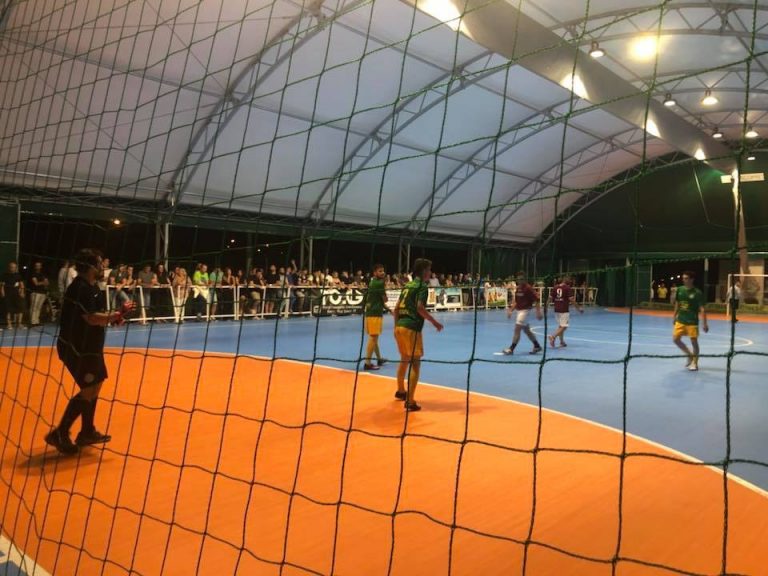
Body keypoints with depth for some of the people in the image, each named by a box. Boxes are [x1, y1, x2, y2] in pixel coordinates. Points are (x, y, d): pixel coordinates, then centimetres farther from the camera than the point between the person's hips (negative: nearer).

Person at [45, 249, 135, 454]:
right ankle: (59, 434, 0)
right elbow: (92, 318, -28)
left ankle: (87, 432, 25)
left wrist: (112, 318, 1)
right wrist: (118, 314, -21)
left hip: (88, 345, 10)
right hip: (76, 347, -10)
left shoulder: (91, 287, 11)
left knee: (95, 386, 15)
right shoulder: (80, 288, -20)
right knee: (89, 390, -9)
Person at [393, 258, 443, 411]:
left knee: (404, 360, 25)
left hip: (399, 326, 8)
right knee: (415, 364, -3)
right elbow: (420, 308, -18)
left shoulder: (408, 285, 16)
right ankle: (410, 401, -6)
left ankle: (400, 391, 42)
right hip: (411, 328, -8)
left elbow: (396, 308, 17)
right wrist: (434, 322, -10)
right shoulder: (422, 286, -7)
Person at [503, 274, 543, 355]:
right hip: (519, 310, 9)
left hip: (525, 310, -9)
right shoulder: (517, 288, 10)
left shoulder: (529, 288, -13)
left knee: (517, 329, -12)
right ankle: (537, 346, 29)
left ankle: (511, 349, -9)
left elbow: (537, 300, -14)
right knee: (526, 330, 16)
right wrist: (511, 310, 13)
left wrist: (538, 312, -19)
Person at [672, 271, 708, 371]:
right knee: (675, 339, 2)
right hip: (680, 320, 5)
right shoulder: (679, 289, 1)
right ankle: (689, 354, 25)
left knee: (694, 342, 1)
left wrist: (704, 323, -16)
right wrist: (675, 316, 15)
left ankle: (694, 362, 17)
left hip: (692, 322, -5)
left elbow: (702, 309, -12)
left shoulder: (697, 293, -12)